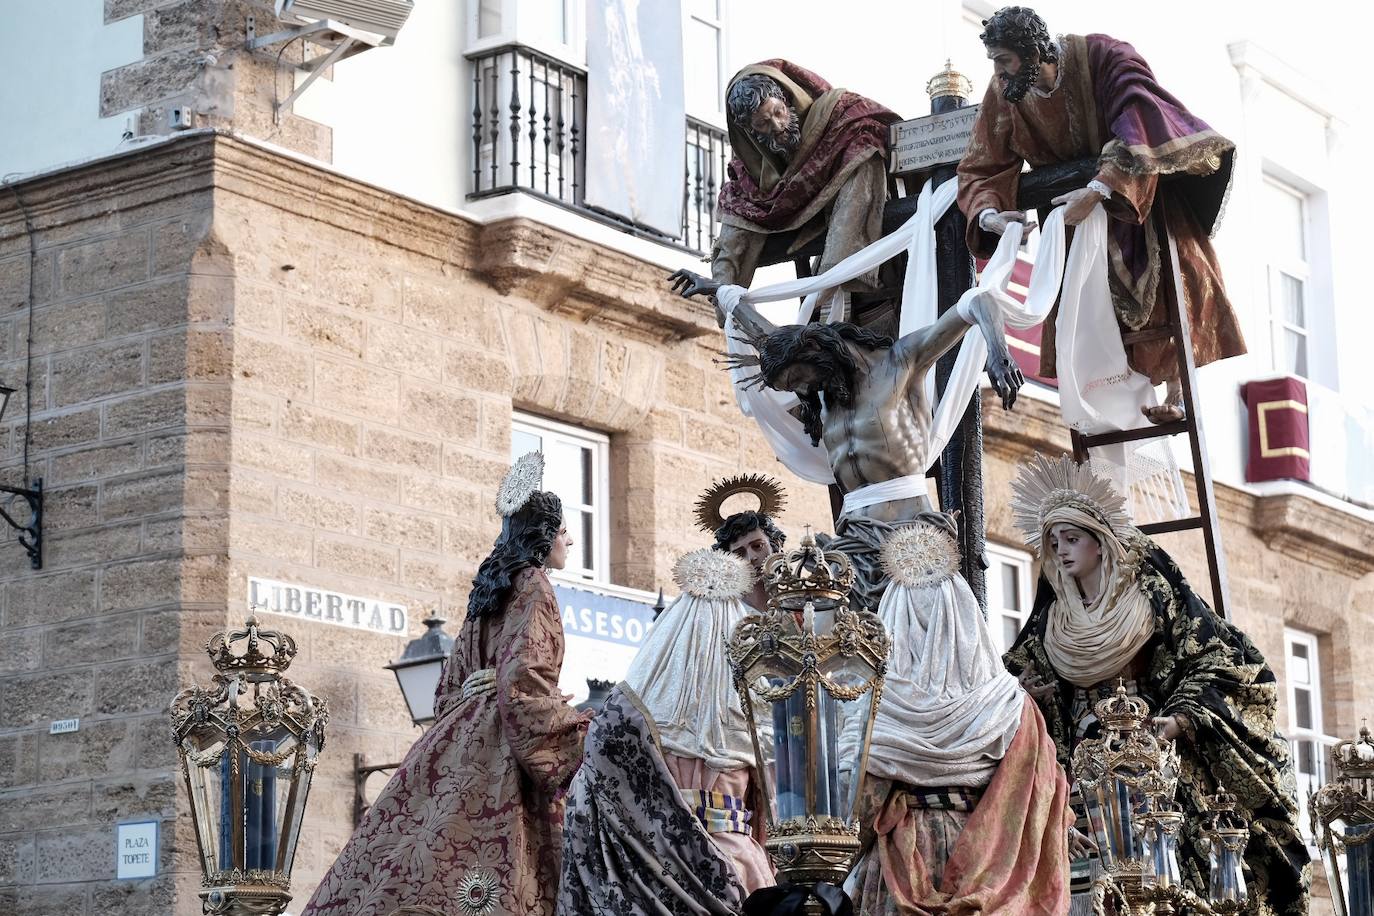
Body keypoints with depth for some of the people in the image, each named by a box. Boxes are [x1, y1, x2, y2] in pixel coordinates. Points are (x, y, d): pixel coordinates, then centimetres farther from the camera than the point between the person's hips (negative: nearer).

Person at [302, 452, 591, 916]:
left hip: (466, 735, 9)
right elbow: (524, 684, -17)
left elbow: (452, 686, 22)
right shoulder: (533, 586, -7)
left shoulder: (493, 587, 20)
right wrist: (580, 730, -11)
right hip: (498, 751, -9)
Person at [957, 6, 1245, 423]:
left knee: (1168, 275, -19)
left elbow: (1142, 126, -40)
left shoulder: (1103, 57, -29)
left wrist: (1097, 191, -50)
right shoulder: (1003, 93, -16)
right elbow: (978, 170, -12)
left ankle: (1176, 385, -13)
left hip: (1140, 188, -4)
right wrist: (988, 214, -34)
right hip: (1077, 197, 4)